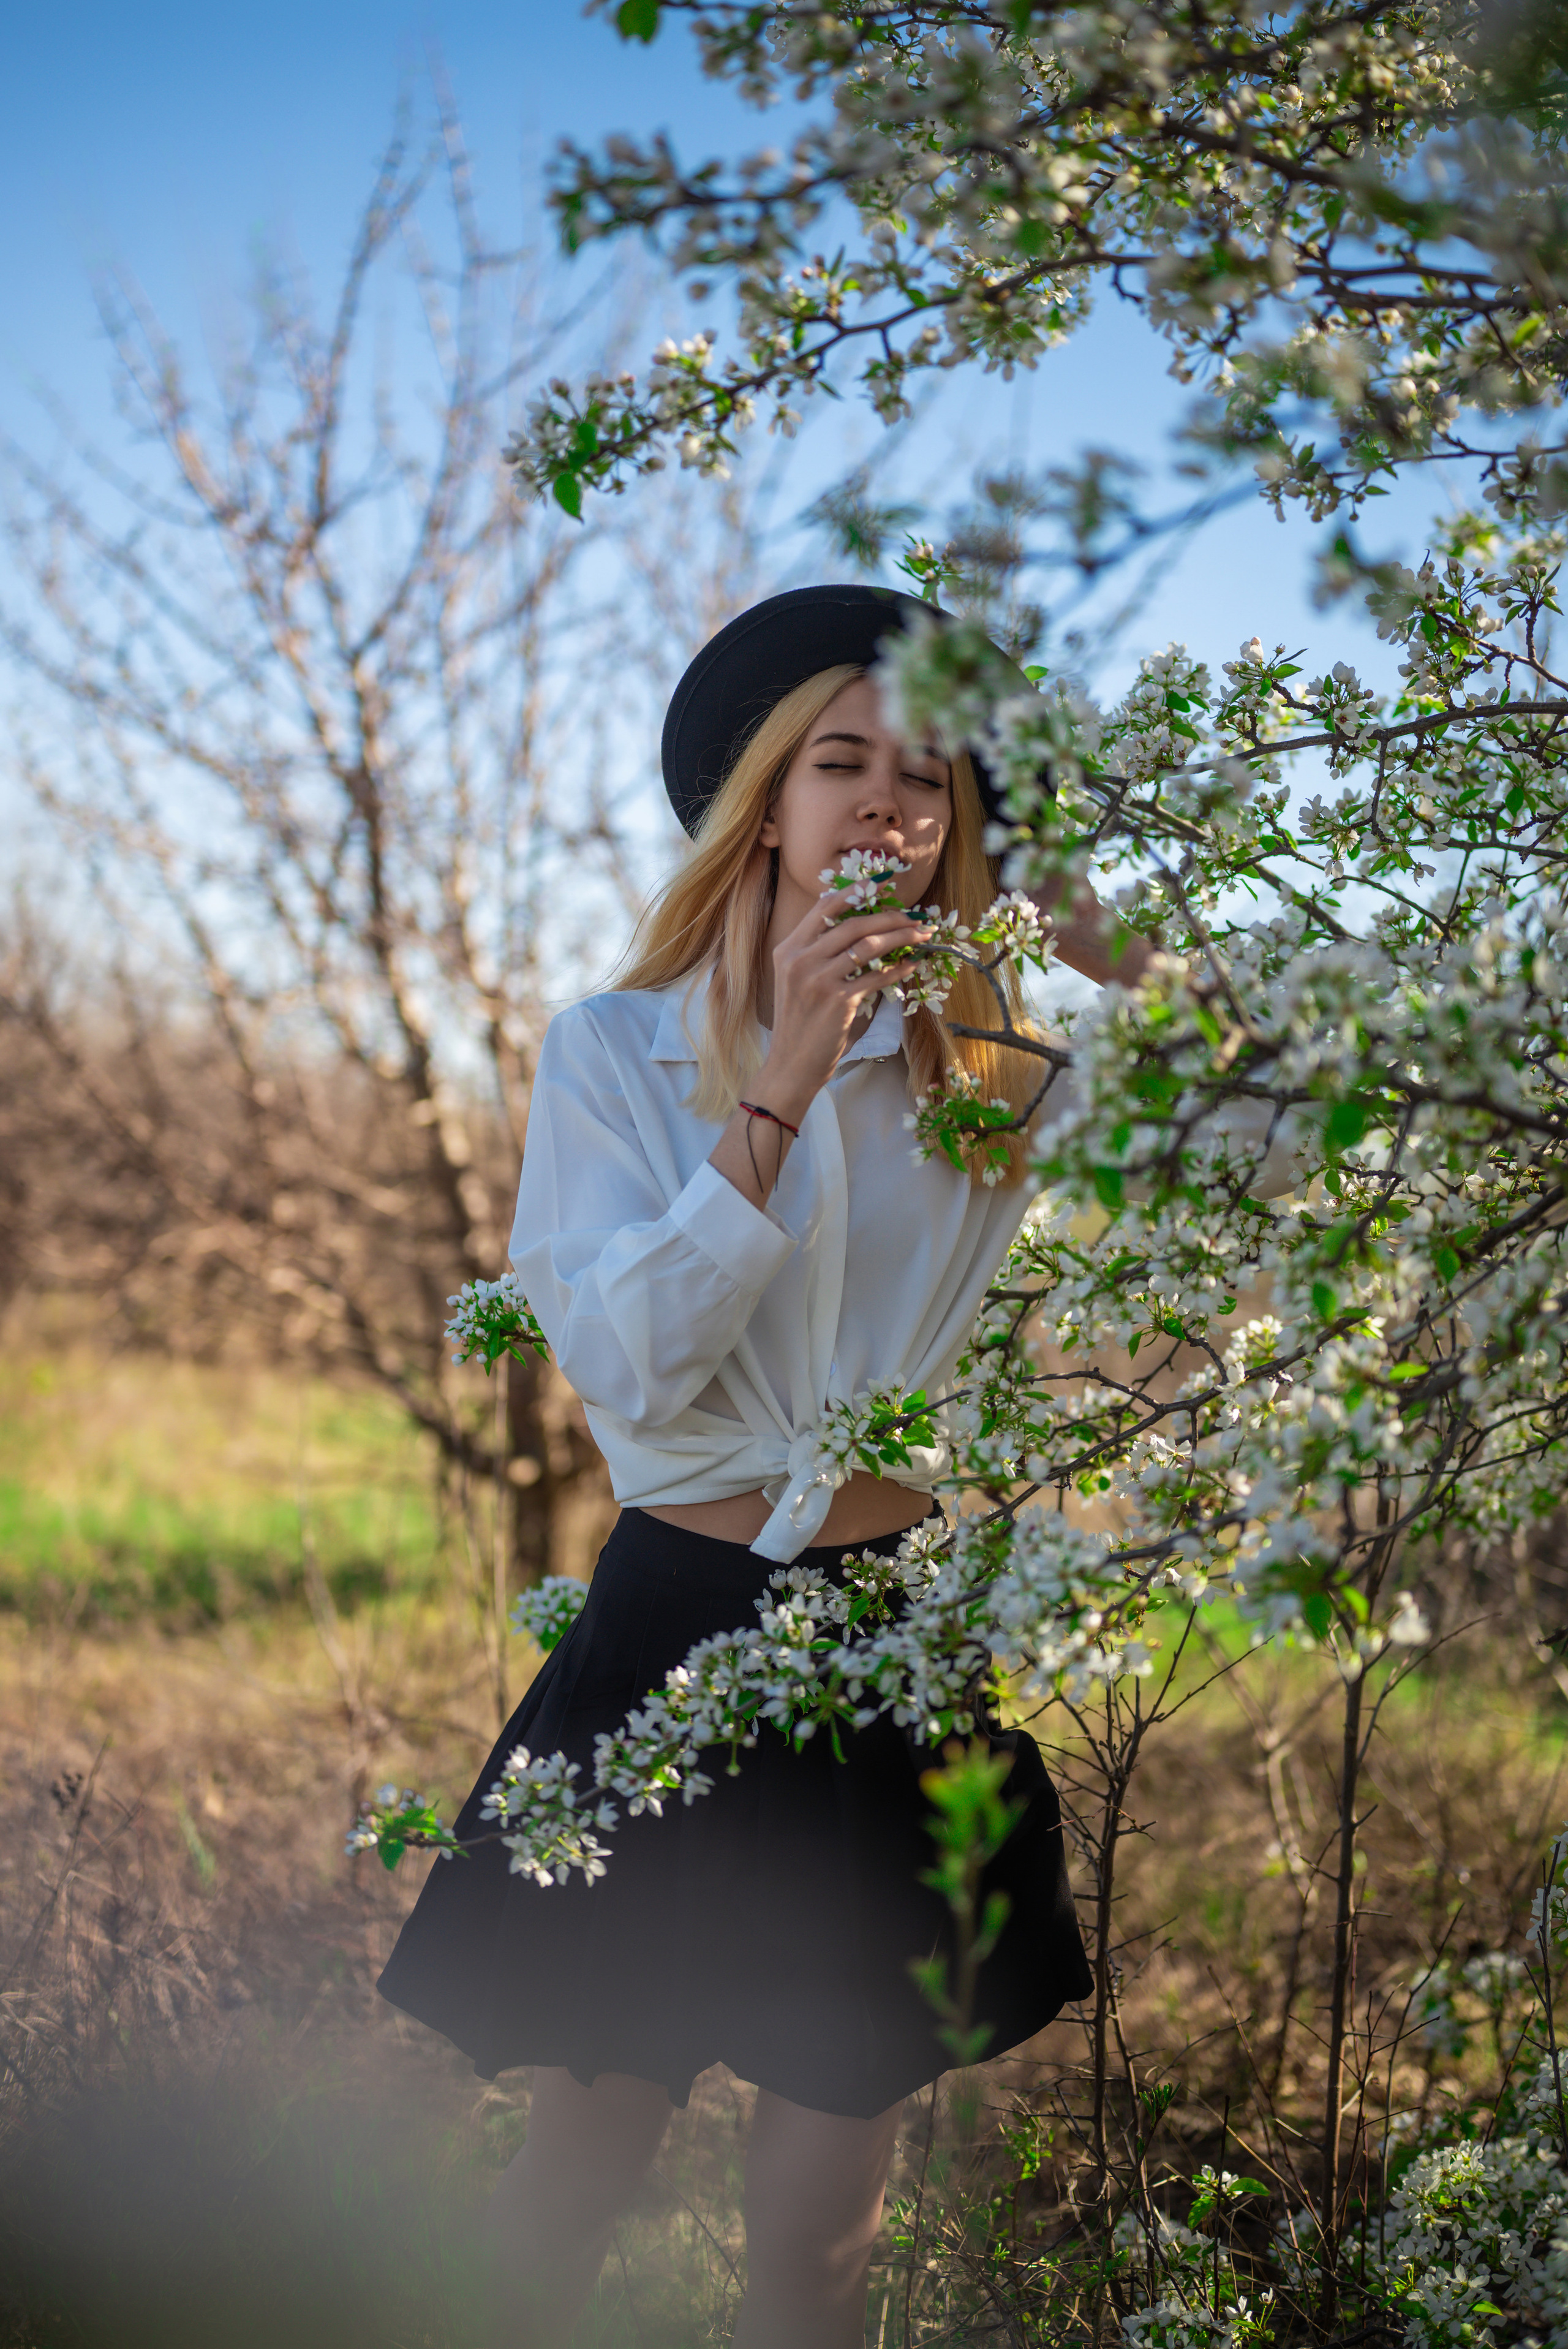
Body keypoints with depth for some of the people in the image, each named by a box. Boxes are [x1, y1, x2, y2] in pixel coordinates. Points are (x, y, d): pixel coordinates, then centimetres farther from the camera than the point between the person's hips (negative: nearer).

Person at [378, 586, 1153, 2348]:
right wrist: (785, 1088, -22)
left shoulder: (993, 1067, 3)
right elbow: (628, 1363, -15)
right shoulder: (615, 1049, -3)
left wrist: (1089, 941, -10)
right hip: (678, 1628, -1)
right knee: (579, 2173, 9)